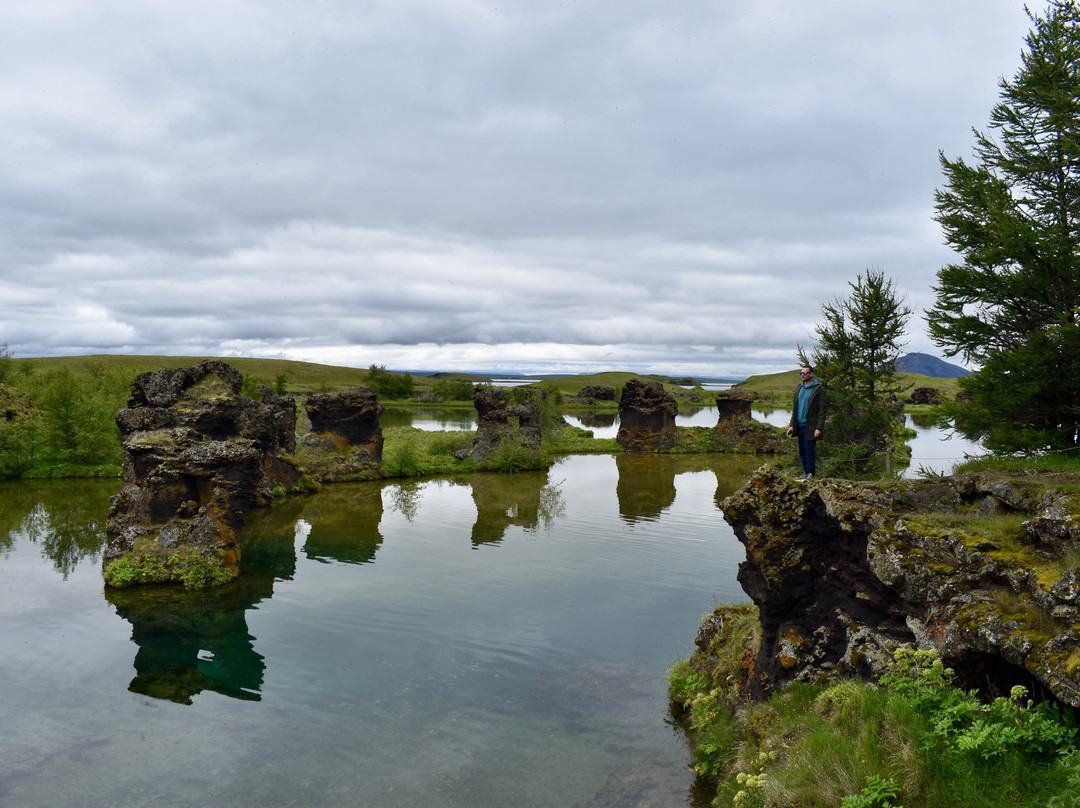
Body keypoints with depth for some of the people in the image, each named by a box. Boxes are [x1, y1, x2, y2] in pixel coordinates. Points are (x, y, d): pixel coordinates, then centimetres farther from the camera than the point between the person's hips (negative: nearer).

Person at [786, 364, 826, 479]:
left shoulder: (818, 389, -6)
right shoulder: (798, 388, 14)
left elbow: (822, 411, -9)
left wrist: (819, 428, -16)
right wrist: (792, 425, 9)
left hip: (810, 426, -6)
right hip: (799, 425, 6)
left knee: (810, 450, -4)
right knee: (802, 451, 10)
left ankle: (810, 473, 3)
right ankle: (805, 472, 18)